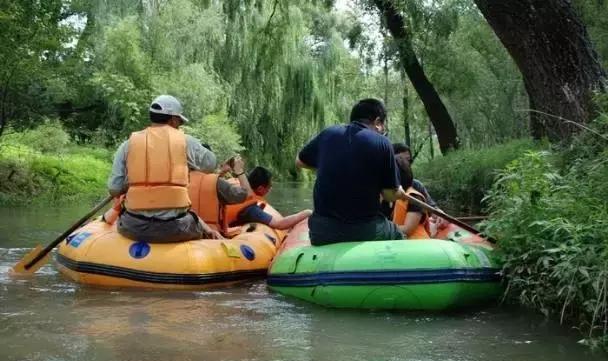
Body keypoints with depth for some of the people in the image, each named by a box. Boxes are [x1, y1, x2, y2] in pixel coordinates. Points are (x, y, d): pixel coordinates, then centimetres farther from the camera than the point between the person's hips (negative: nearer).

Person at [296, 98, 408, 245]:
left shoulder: (327, 134, 4)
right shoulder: (382, 143, -5)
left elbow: (299, 162, 20)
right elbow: (391, 195, -3)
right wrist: (400, 193, 18)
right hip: (365, 231, -3)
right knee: (397, 236, 27)